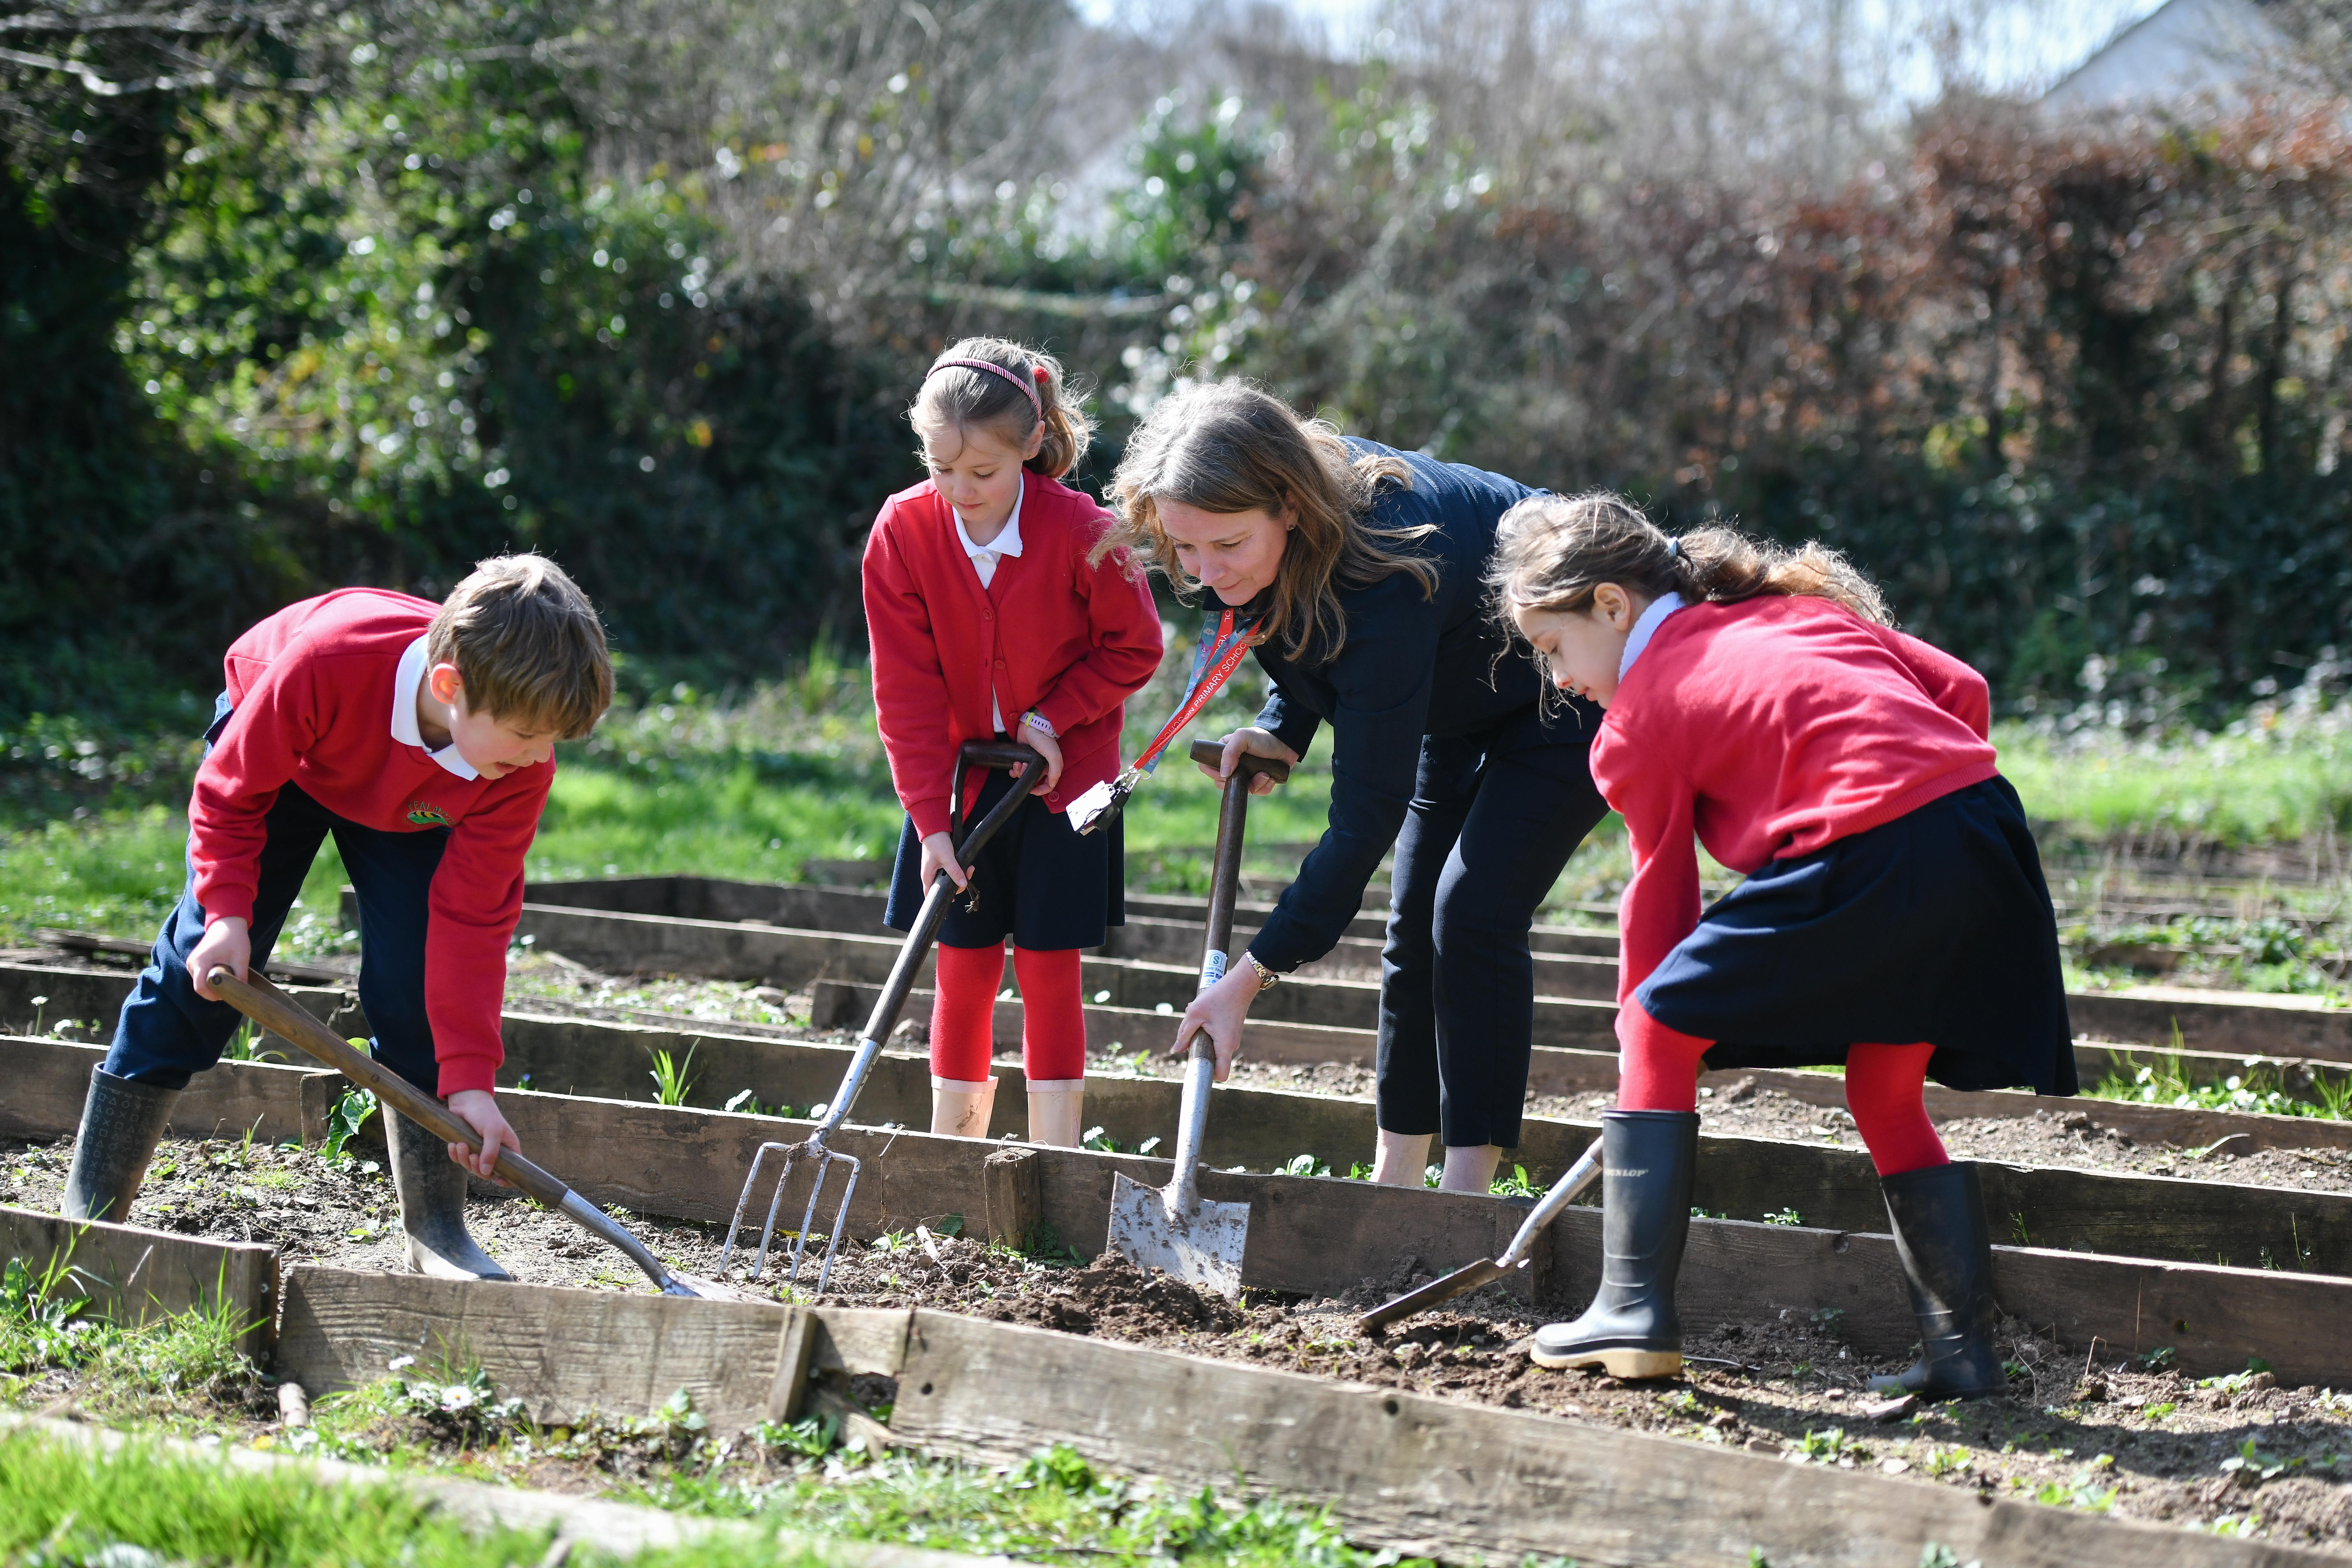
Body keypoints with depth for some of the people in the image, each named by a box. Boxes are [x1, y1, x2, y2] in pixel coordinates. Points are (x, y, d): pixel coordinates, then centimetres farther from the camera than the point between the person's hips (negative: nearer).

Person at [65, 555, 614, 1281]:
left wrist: (470, 1080, -28)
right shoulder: (326, 662, -45)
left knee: (416, 982, -15)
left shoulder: (522, 766, -34)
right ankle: (90, 1207, -1)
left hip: (413, 809, 2)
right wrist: (228, 911, -33)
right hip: (274, 752, -2)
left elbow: (473, 916, -25)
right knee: (201, 967, -9)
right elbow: (228, 793, -24)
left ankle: (437, 1230, -6)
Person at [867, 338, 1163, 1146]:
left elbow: (1135, 648, -5)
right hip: (958, 777, 2)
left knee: (1048, 967, -1)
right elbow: (907, 690, -11)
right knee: (964, 968, 5)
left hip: (1060, 776, -2)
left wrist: (1052, 718, -15)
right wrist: (930, 820, -15)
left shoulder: (1081, 531, -20)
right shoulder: (903, 532, -13)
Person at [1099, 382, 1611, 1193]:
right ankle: (1395, 1178, 12)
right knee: (1414, 918, 6)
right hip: (1459, 698, 9)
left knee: (1473, 912, -19)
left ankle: (1467, 1193, -17)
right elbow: (1311, 634, 7)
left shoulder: (1384, 583, -43)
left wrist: (1253, 974, -39)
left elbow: (1367, 814, -40)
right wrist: (1282, 729, -11)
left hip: (1568, 694, -9)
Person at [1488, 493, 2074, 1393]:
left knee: (1658, 1034, 9)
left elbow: (1660, 895, 15)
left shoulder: (1641, 717, 9)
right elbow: (1962, 689, 20)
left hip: (1866, 862, -7)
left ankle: (1635, 1308, 6)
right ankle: (1962, 1346, 17)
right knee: (1886, 1093, 22)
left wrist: (1644, 1030, 28)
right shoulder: (1802, 609, 27)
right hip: (1986, 822, 7)